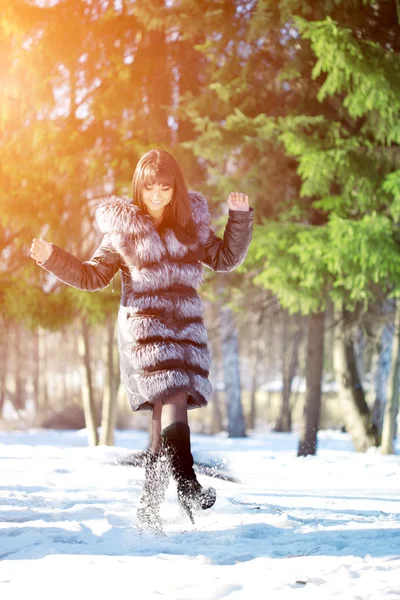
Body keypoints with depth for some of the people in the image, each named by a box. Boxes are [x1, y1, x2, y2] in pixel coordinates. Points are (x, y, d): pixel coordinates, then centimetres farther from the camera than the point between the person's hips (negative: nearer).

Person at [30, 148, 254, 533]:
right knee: (172, 398, -21)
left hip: (186, 326, 3)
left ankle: (151, 501, 5)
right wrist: (52, 258, -4)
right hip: (144, 327, -3)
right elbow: (91, 276, 9)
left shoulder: (191, 225, 11)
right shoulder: (123, 230, 4)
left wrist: (240, 216, 3)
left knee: (166, 411, -3)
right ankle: (186, 482, -26)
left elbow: (227, 258, 14)